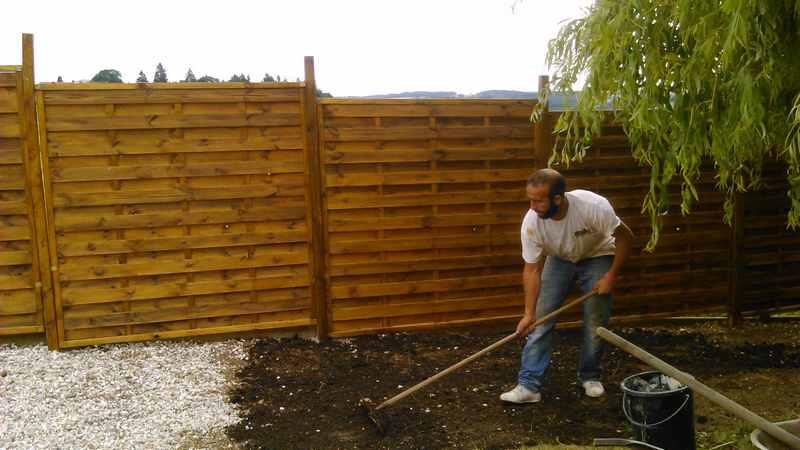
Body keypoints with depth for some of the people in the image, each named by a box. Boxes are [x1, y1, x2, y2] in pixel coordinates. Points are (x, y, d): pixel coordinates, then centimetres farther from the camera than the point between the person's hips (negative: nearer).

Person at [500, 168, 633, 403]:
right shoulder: (531, 222, -29)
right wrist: (528, 313, -25)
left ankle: (590, 376, 20)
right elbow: (532, 269, -21)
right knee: (541, 319, -9)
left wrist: (611, 275, -21)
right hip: (559, 259, 2)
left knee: (596, 323, -3)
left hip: (597, 256, -1)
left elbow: (625, 236, -21)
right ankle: (529, 385, -6)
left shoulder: (593, 206, -37)